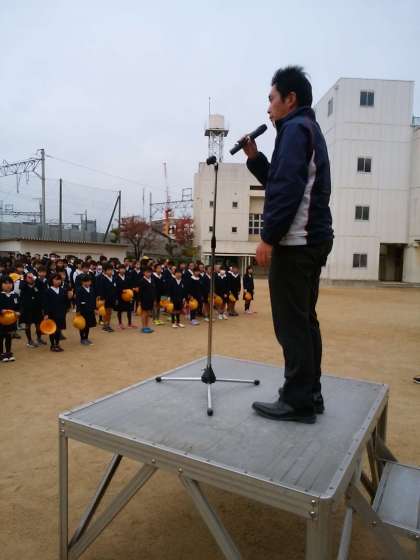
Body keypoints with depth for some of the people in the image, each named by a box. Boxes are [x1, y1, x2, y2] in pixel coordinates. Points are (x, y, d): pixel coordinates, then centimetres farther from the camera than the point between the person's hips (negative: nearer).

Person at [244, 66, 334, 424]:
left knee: (291, 324, -7)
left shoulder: (295, 128, -6)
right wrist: (255, 158, 14)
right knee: (304, 320, 12)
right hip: (312, 239, 10)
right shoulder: (310, 129, 25)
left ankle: (298, 402, 1)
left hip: (295, 242, -10)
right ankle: (310, 394, 19)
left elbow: (287, 188, -19)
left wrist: (268, 237, -18)